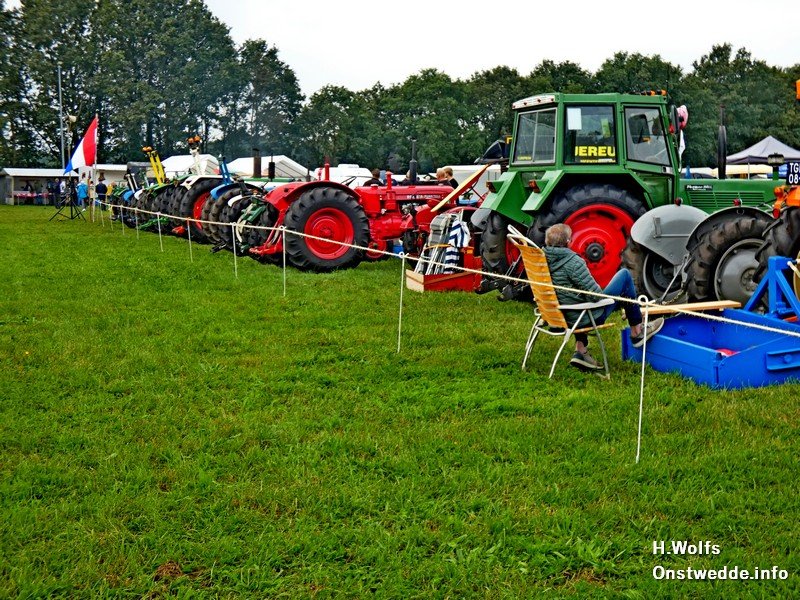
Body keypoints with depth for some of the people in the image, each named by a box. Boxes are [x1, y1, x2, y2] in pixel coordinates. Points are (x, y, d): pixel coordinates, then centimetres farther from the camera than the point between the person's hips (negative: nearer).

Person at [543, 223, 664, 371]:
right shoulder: (572, 262, -24)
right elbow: (595, 295, -22)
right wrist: (604, 294, 0)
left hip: (561, 318, 7)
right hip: (588, 318, -7)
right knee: (624, 275, 5)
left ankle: (580, 352, 26)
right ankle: (637, 332, 16)